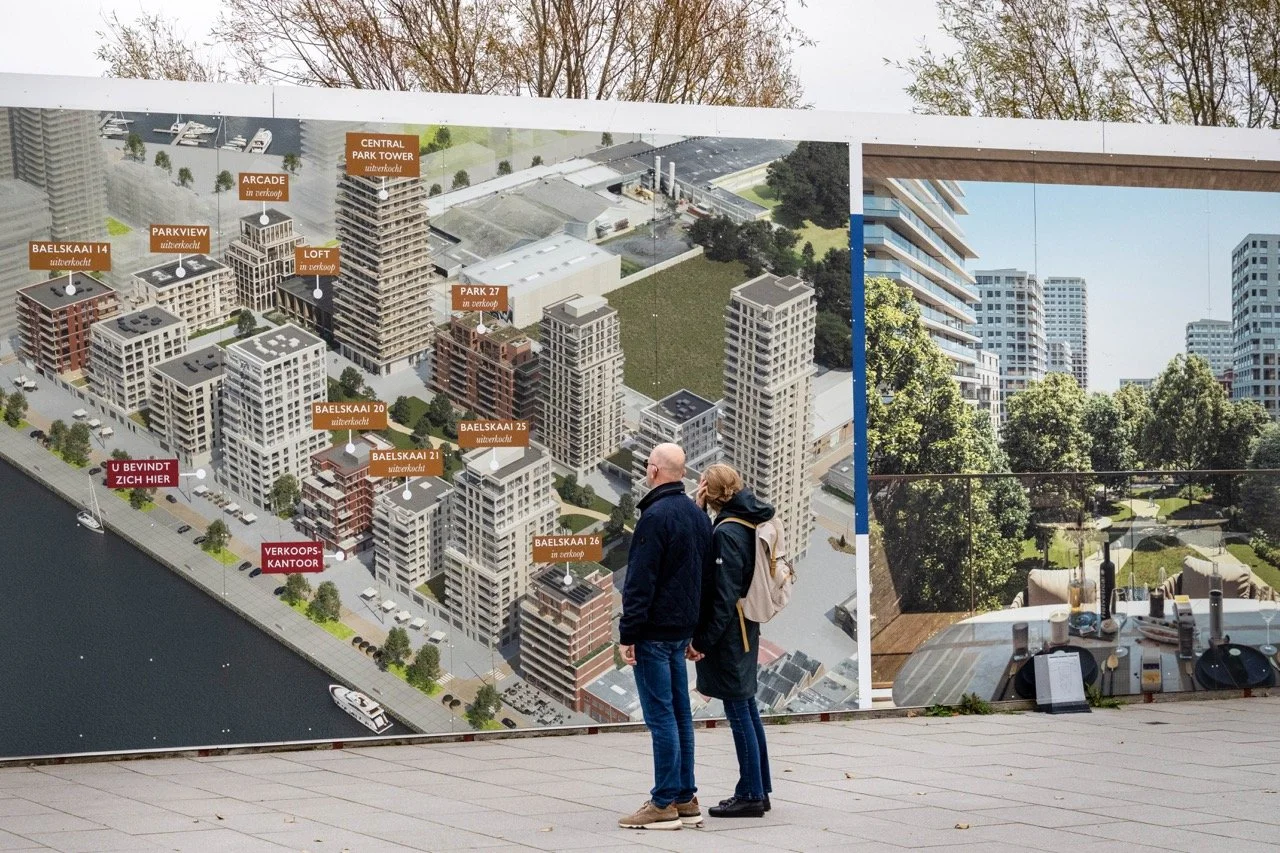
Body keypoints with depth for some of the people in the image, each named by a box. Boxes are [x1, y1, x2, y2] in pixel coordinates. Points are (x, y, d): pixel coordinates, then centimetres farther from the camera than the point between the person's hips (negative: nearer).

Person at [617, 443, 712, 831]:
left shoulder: (656, 516, -15)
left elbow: (640, 582, -18)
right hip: (682, 630, 9)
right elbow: (704, 575, 17)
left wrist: (627, 633, -14)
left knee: (661, 717, -6)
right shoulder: (698, 515, 12)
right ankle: (686, 799, 15)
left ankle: (664, 804, -4)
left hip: (654, 631, -9)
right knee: (680, 714, 12)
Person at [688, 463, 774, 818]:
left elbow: (725, 593, -20)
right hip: (746, 629, 9)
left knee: (739, 711, -3)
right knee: (747, 708, 15)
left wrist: (704, 640, -17)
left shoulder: (727, 532, -17)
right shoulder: (750, 523, 9)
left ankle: (750, 794, 2)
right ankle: (759, 789, 22)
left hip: (728, 630, -9)